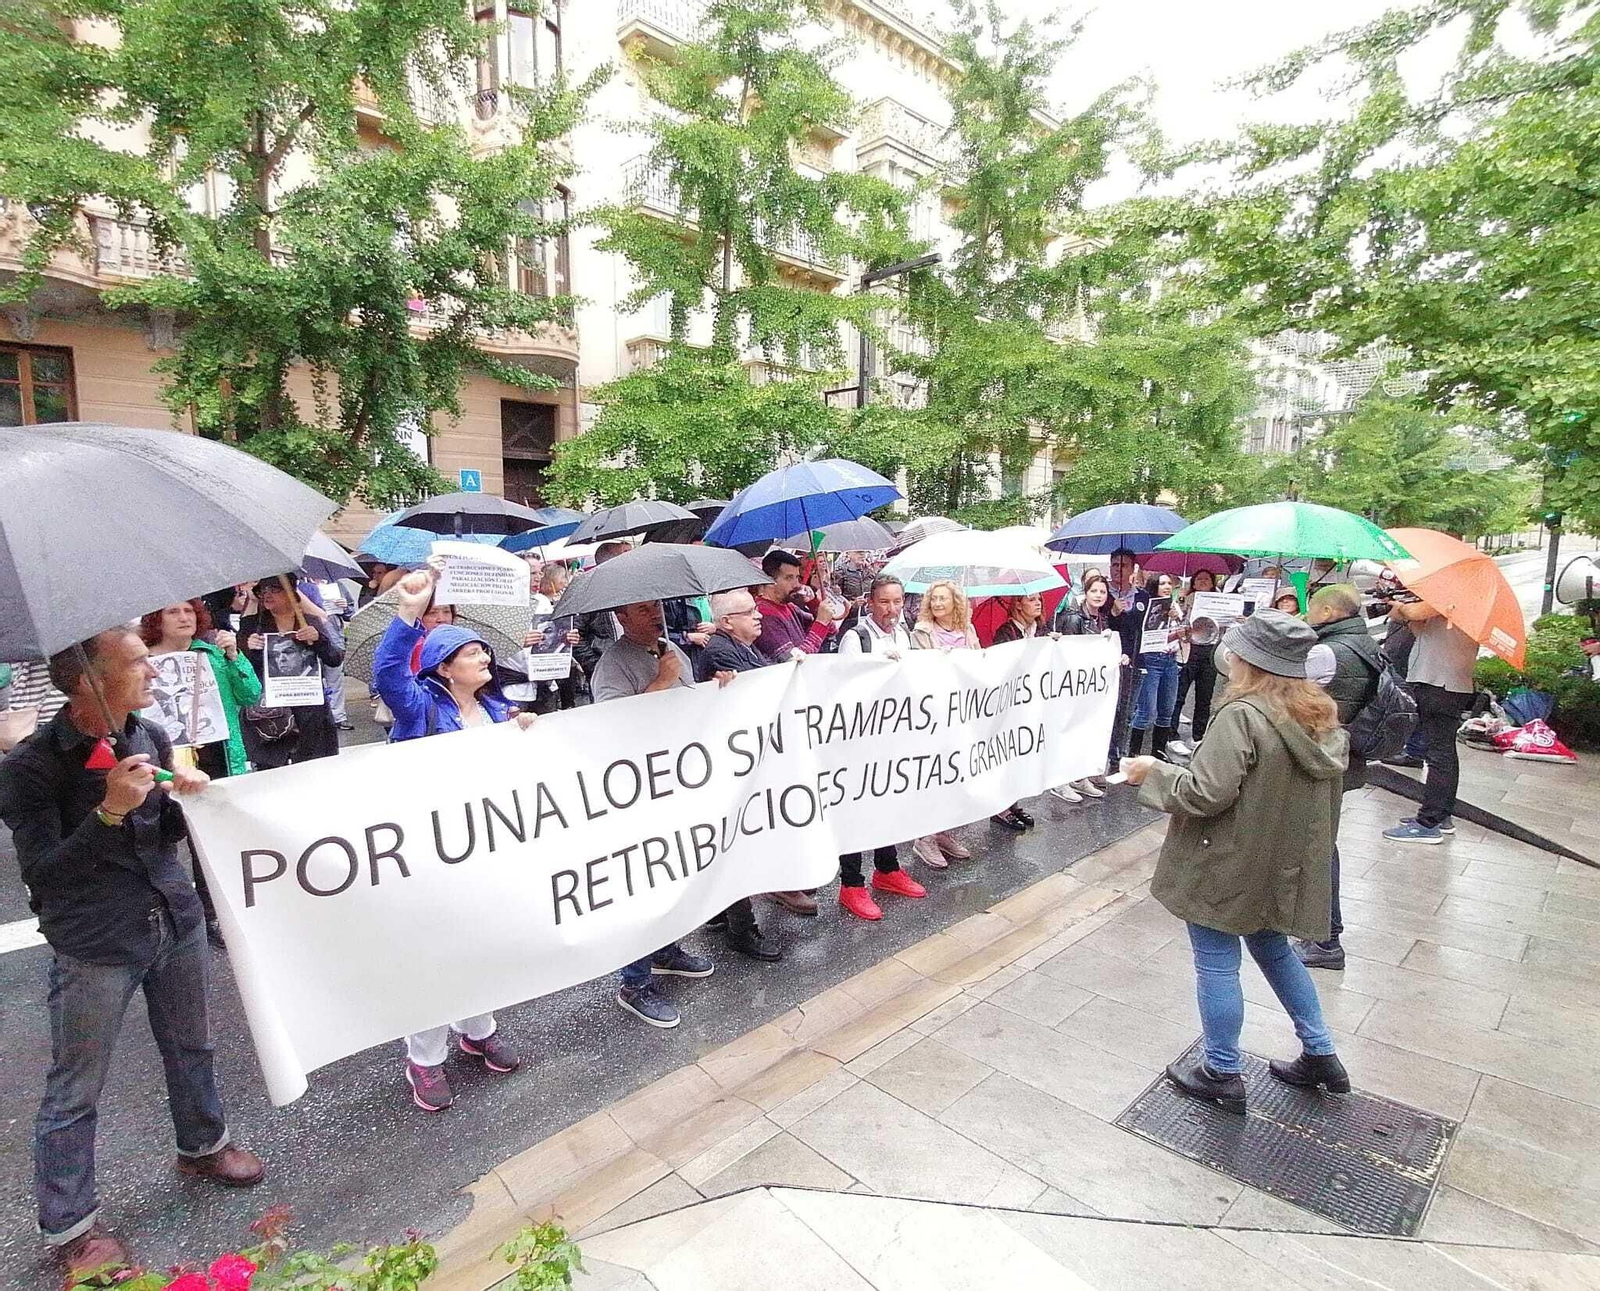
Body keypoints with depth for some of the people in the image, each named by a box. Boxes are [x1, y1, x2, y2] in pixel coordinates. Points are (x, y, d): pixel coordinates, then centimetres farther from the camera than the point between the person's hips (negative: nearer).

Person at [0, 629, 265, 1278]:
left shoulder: (151, 738, 1)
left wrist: (183, 798, -9)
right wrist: (109, 813, -31)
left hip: (176, 921, 5)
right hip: (94, 945, -5)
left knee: (191, 1047, 21)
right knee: (75, 1090, 10)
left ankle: (202, 1145, 44)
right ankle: (69, 1229, 29)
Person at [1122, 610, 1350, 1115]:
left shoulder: (1241, 715, -25)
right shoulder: (1320, 713, 2)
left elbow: (1206, 793, -28)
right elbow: (1294, 787, 13)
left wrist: (1154, 772, -13)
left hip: (1231, 868, -8)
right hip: (1283, 864, 8)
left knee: (1216, 962, 8)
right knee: (1273, 949, 27)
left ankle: (1222, 1073, 22)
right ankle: (1320, 1055, 36)